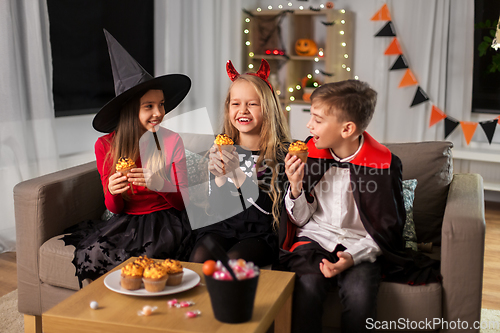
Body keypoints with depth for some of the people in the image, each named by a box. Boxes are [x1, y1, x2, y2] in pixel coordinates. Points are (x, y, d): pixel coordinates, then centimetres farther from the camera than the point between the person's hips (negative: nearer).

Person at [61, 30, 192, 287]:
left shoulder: (172, 141, -5)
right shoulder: (106, 146, 1)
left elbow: (184, 202, -2)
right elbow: (116, 208, 7)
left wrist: (161, 184, -22)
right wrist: (113, 193, -17)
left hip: (164, 220, -2)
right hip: (126, 222, 3)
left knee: (136, 264, -31)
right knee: (93, 255, -27)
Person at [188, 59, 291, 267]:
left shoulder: (280, 152, -4)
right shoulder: (222, 149, 5)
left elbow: (268, 208, -13)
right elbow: (215, 207, 3)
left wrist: (237, 173, -21)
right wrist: (219, 177, -15)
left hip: (260, 233, -3)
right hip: (221, 227, 3)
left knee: (232, 261, -29)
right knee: (199, 258, -24)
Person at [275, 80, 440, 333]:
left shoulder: (383, 163, -7)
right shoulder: (310, 152, 2)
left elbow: (386, 229, -1)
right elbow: (301, 219, 8)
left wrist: (353, 257, -17)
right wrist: (296, 187, -12)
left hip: (361, 246, -1)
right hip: (314, 239, 2)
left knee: (359, 293, -31)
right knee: (308, 284, -30)